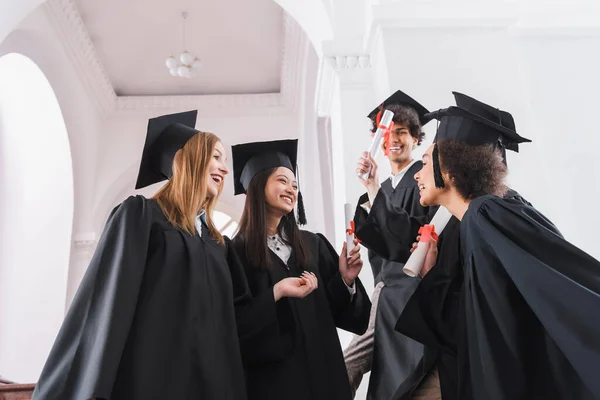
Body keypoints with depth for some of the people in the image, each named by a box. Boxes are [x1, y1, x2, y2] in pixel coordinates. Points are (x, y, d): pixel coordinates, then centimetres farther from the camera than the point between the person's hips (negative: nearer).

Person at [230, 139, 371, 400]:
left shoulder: (313, 244, 3)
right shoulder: (237, 252, -11)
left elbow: (333, 308, 6)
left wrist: (345, 280, -11)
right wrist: (276, 294, -26)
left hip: (321, 367, 5)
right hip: (271, 375, -4)